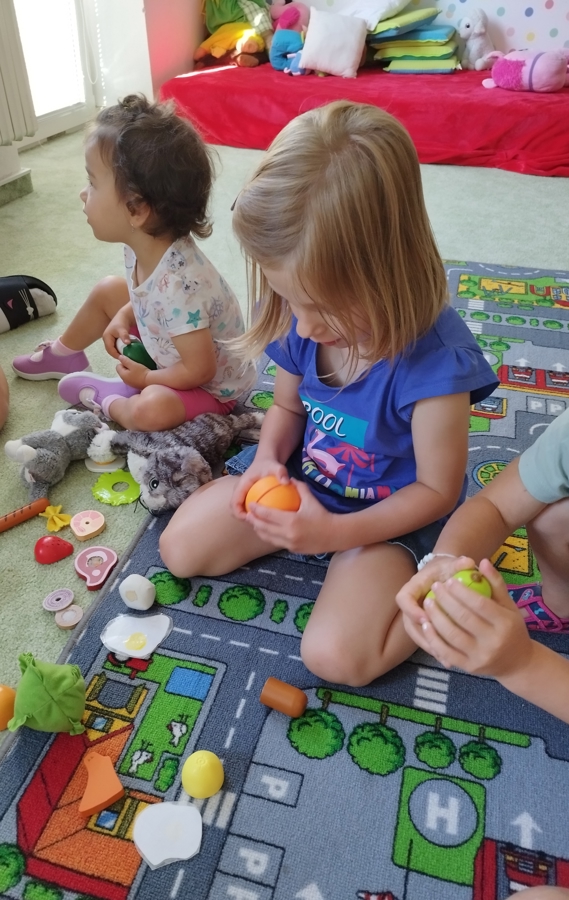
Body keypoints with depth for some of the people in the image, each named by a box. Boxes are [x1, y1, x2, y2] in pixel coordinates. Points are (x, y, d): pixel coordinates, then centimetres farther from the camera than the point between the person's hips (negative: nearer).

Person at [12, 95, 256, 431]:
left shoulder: (178, 283, -37)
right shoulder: (146, 245, -12)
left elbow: (199, 369, -31)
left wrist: (145, 379, -17)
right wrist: (124, 316, -6)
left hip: (211, 386, -8)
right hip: (168, 346, 9)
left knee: (150, 409, -36)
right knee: (108, 291, 14)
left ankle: (106, 398, -2)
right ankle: (65, 355, 37)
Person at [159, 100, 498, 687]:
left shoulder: (434, 360, -32)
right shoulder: (300, 323, -14)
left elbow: (436, 490, -20)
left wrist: (336, 533, -28)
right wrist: (269, 458, -15)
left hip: (389, 518, -6)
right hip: (301, 485, 6)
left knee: (336, 655, -23)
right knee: (179, 548, 2)